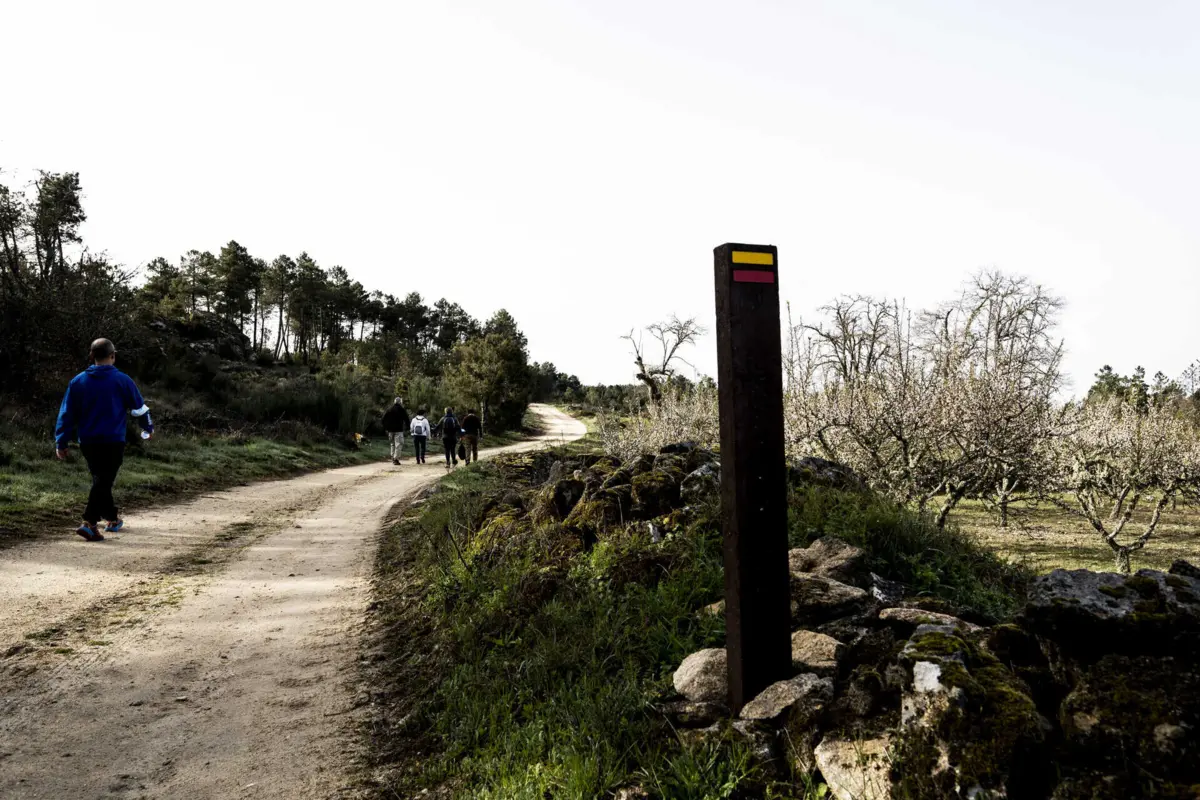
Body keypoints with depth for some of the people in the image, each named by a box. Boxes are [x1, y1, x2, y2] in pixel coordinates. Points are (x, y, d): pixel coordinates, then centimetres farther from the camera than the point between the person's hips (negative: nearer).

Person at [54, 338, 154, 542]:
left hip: (88, 442, 5)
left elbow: (66, 414, 4)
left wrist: (61, 442, 9)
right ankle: (89, 523, -17)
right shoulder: (121, 380, -5)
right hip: (113, 441, -4)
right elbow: (139, 407, 3)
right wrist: (148, 428, 20)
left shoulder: (78, 381, 5)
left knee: (100, 480, 19)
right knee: (104, 482, -5)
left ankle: (112, 519, 31)